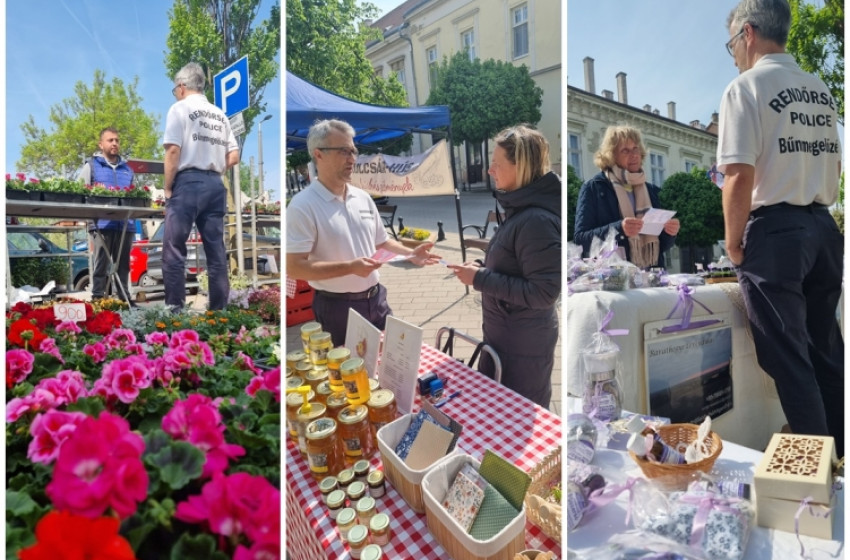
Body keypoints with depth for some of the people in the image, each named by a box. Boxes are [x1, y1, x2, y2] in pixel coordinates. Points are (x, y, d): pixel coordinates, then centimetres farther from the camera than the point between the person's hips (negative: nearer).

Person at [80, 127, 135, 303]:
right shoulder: (91, 165, 9)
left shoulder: (127, 168, 20)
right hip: (102, 223, -3)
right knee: (102, 263, -3)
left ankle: (124, 300, 12)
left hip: (126, 224, 4)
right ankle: (97, 300, 2)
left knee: (123, 264, 7)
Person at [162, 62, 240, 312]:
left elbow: (173, 151, -9)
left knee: (174, 248, -1)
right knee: (216, 249, 5)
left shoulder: (180, 108, 1)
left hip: (188, 182, -5)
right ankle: (220, 307, 7)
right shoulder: (219, 115, 17)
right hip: (215, 184, 6)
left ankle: (175, 307, -2)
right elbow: (234, 157, 11)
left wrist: (167, 187, -2)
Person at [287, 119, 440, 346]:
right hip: (336, 307, -6)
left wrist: (410, 253, 0)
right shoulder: (302, 206, -15)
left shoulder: (363, 198, 7)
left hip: (376, 299, 6)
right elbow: (294, 267, -20)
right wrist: (350, 267, -26)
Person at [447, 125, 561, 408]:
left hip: (524, 345, -9)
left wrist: (480, 279, -24)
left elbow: (544, 292, -27)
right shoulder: (521, 208, 5)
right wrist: (483, 267, -2)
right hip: (503, 334, 10)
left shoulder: (537, 220, -26)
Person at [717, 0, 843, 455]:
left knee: (789, 359, 1)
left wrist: (733, 243, -8)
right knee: (826, 352, 17)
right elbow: (834, 167, 20)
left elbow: (741, 177, -17)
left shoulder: (746, 87, -8)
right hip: (824, 229, 8)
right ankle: (841, 455, 27)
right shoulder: (820, 91, 14)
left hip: (774, 233, -7)